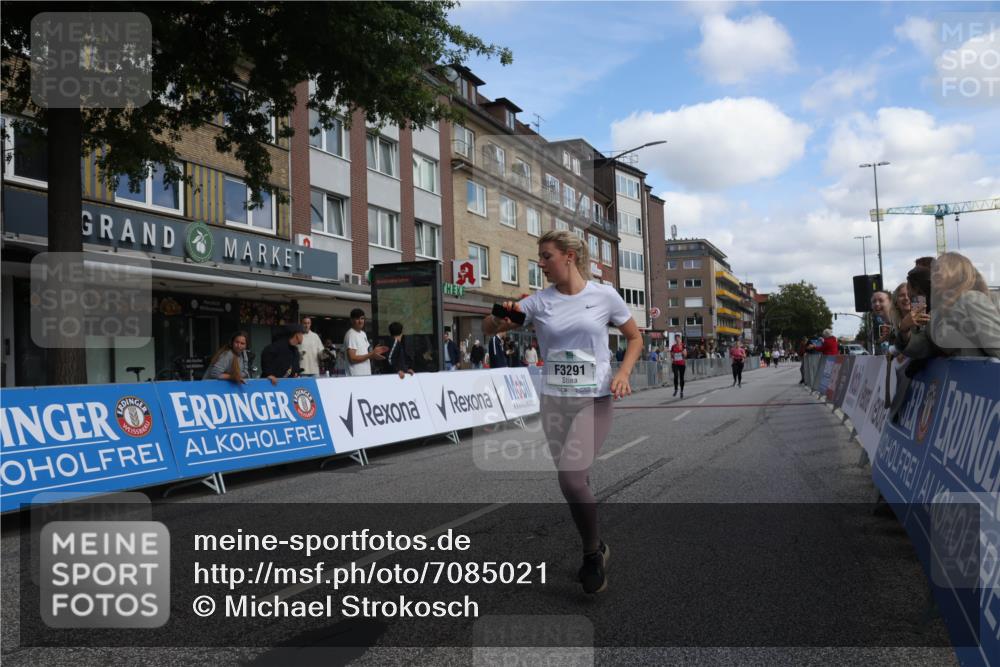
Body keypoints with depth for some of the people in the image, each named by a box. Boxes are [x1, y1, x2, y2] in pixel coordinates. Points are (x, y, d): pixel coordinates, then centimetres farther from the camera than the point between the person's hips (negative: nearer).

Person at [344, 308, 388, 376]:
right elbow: (352, 358, -18)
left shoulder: (363, 334, 17)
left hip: (366, 374, 9)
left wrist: (374, 351, 5)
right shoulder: (351, 335, -12)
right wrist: (370, 355, -19)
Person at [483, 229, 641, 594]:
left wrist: (623, 372, -9)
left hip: (594, 400, -3)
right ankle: (595, 548, 36)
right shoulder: (539, 301, 1)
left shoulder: (604, 295, -4)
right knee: (576, 481, 12)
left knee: (571, 478, -18)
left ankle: (592, 554, 7)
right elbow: (488, 328, 1)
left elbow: (635, 337, 8)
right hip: (553, 401, 4)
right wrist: (500, 319, -23)